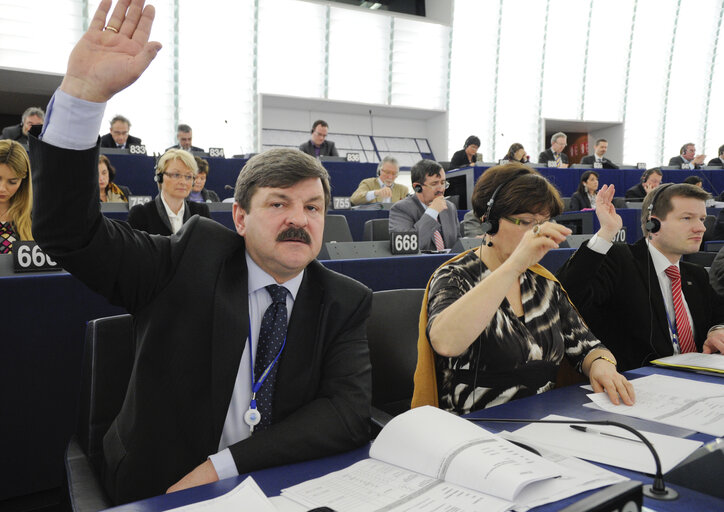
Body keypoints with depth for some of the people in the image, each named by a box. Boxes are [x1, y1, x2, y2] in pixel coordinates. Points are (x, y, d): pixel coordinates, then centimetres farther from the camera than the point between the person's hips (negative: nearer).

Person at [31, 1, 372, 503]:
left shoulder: (345, 302, -1)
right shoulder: (193, 259, -4)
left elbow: (350, 413, -10)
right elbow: (67, 230, -12)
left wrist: (225, 464, -19)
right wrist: (84, 92, -24)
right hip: (159, 490, -1)